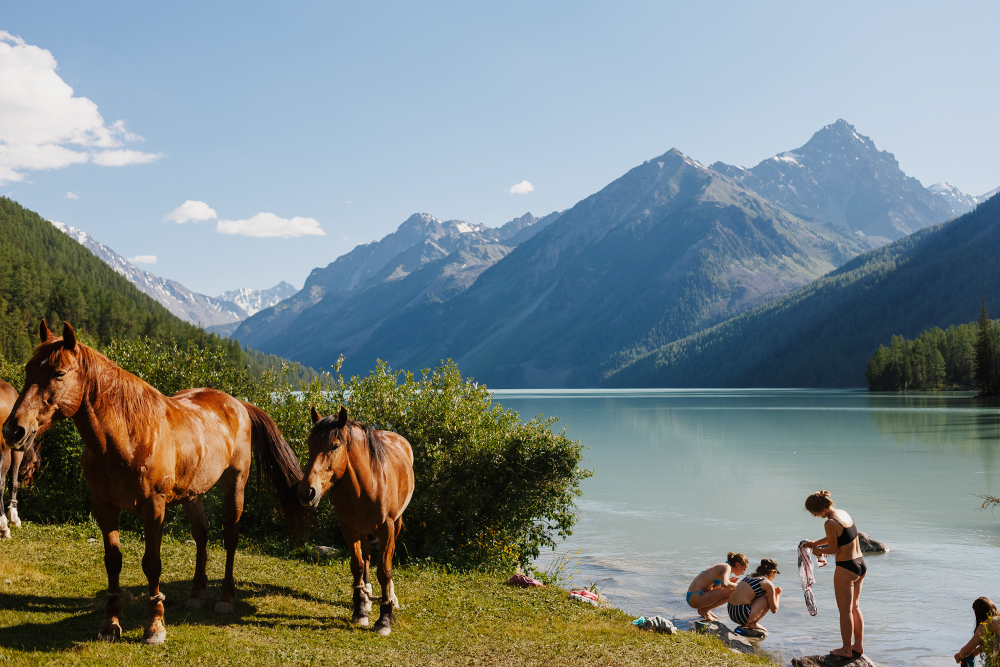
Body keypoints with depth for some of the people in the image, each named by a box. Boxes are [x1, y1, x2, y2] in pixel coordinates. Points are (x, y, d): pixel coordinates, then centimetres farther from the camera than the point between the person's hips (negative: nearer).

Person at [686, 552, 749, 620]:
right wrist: (736, 585, -8)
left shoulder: (721, 566, 18)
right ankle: (704, 610, -5)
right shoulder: (727, 567, -9)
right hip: (696, 599, -10)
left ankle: (704, 609, 15)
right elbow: (724, 584, -29)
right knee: (731, 592, -16)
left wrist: (730, 582, 14)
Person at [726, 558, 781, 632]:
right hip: (742, 615, -9)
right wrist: (778, 594, 21)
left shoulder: (750, 576, 19)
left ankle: (746, 623, 15)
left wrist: (772, 591, 36)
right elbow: (774, 610, 2)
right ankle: (753, 624, 7)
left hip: (730, 612, 9)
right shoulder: (768, 583, -3)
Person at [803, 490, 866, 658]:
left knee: (845, 610, 5)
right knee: (854, 607, 20)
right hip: (861, 565, 9)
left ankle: (846, 649, 16)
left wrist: (819, 551, 4)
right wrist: (815, 543, 19)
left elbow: (834, 549, -15)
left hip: (846, 569, -9)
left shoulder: (830, 523, -22)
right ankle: (858, 645, 29)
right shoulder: (843, 513, 5)